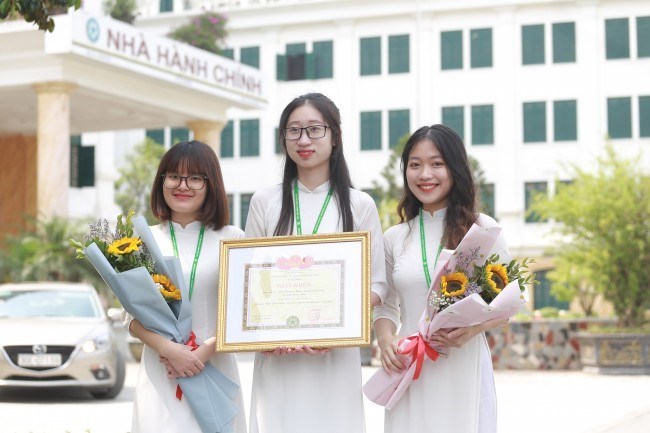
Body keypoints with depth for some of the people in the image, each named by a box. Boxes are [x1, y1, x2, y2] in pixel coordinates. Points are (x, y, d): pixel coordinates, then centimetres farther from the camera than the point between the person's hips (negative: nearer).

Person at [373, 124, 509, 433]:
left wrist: (472, 329, -17)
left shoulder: (482, 229, 0)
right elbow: (385, 306, 13)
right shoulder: (394, 238, 9)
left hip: (465, 365, -2)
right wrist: (385, 340, -7)